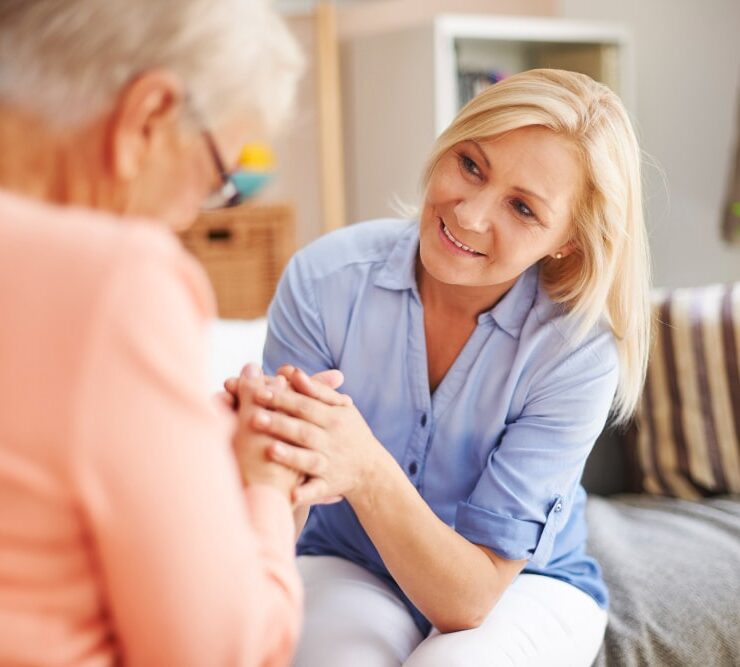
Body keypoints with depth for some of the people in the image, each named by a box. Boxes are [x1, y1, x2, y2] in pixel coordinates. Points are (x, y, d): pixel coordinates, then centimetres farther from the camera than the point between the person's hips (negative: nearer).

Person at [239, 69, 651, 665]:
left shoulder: (578, 353, -24)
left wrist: (368, 472, -44)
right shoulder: (325, 280, -21)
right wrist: (269, 464, -42)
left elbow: (469, 597, -25)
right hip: (349, 567, 0)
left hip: (525, 583, 1)